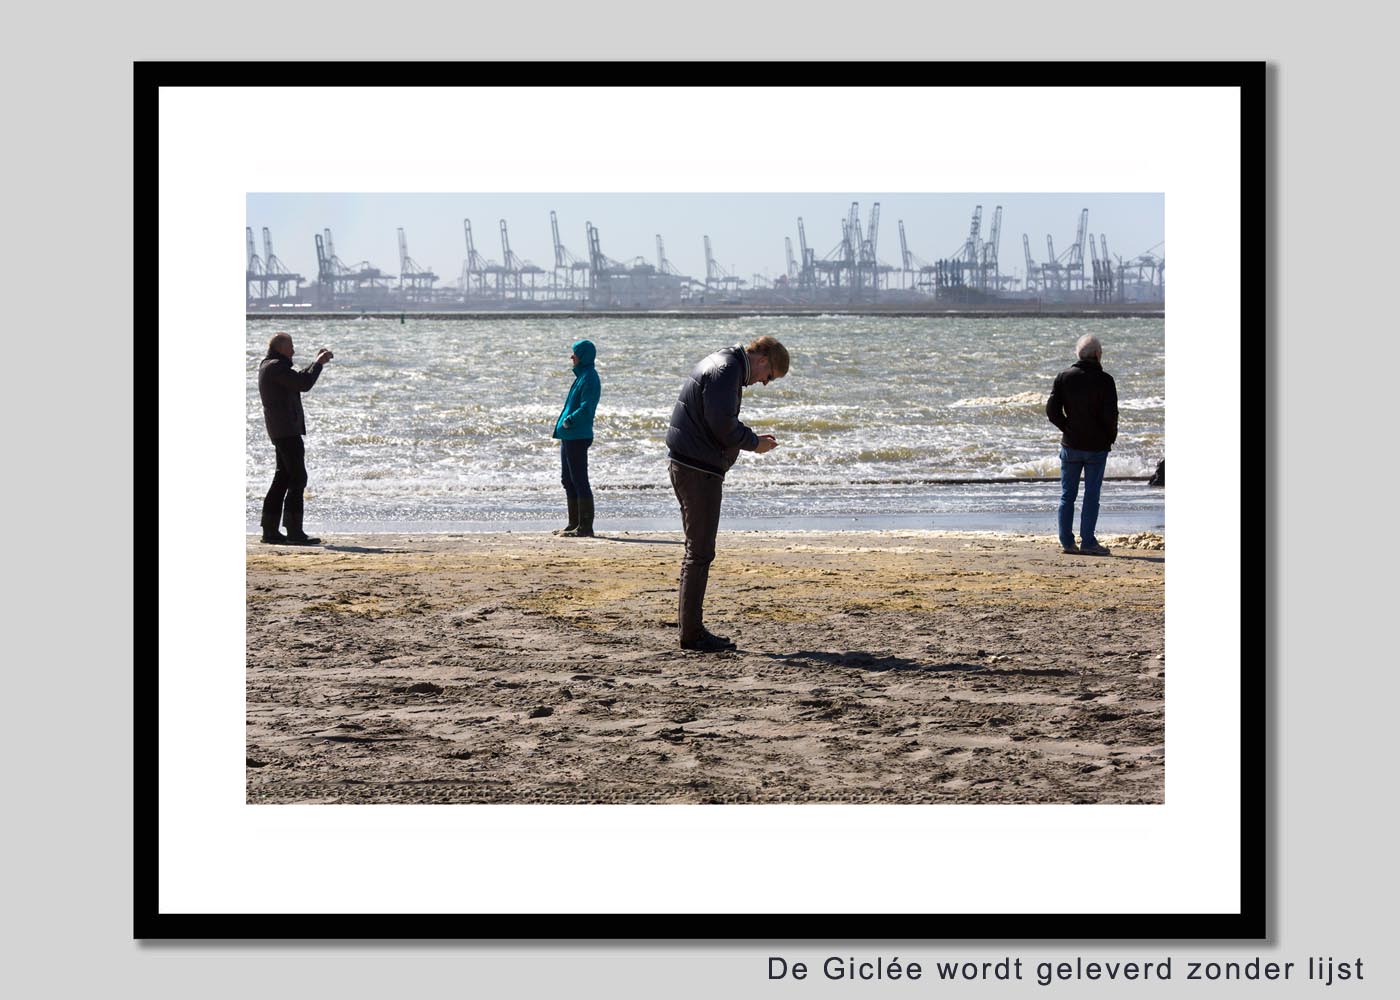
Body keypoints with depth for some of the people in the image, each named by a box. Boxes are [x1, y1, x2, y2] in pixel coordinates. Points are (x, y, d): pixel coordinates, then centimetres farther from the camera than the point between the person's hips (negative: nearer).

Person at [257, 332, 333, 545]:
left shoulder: (268, 366, 19)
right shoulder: (276, 367, -13)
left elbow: (299, 379, 29)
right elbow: (304, 384, -19)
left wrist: (317, 362, 24)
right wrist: (319, 363, -7)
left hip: (282, 431, 11)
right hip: (287, 429, -11)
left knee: (283, 478, 11)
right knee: (298, 478, -11)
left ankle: (270, 530, 11)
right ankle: (294, 532, -14)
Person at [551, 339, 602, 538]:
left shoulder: (589, 378, -14)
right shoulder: (581, 375, 16)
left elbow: (586, 408, -22)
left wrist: (569, 421, -14)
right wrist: (563, 425, 12)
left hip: (578, 437, -10)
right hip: (569, 436, 10)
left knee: (579, 480, -7)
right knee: (568, 480, 15)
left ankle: (585, 526, -4)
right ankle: (574, 523, 21)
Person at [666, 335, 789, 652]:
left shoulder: (722, 365, 19)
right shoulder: (726, 371, -15)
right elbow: (722, 424, -22)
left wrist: (753, 439, 12)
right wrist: (753, 443, -7)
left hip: (686, 465, 11)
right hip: (699, 468, -11)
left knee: (697, 551, 15)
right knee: (700, 553, -7)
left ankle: (692, 628, 19)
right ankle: (692, 634, -5)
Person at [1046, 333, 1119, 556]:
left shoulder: (1064, 377, -1)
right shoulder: (1104, 380, -10)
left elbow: (1051, 409, -3)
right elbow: (1110, 414, -14)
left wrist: (1067, 428, 8)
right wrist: (1111, 437, 2)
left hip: (1070, 445, 3)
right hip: (1097, 446, -3)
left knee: (1067, 495, 10)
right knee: (1091, 495, 3)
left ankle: (1066, 541, 10)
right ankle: (1087, 542, 1)